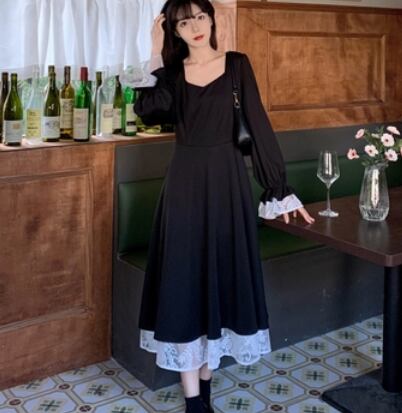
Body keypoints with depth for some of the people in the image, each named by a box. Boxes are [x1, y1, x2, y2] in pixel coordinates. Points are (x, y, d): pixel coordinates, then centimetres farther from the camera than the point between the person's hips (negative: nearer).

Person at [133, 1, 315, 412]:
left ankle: (204, 379, 25)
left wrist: (279, 188, -6)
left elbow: (257, 122, -2)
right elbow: (148, 112, -10)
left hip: (226, 178, 0)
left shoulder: (237, 64, 4)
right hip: (184, 181, 1)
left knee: (222, 272, 6)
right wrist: (157, 56, -8)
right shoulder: (172, 70, 7)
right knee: (185, 277, -1)